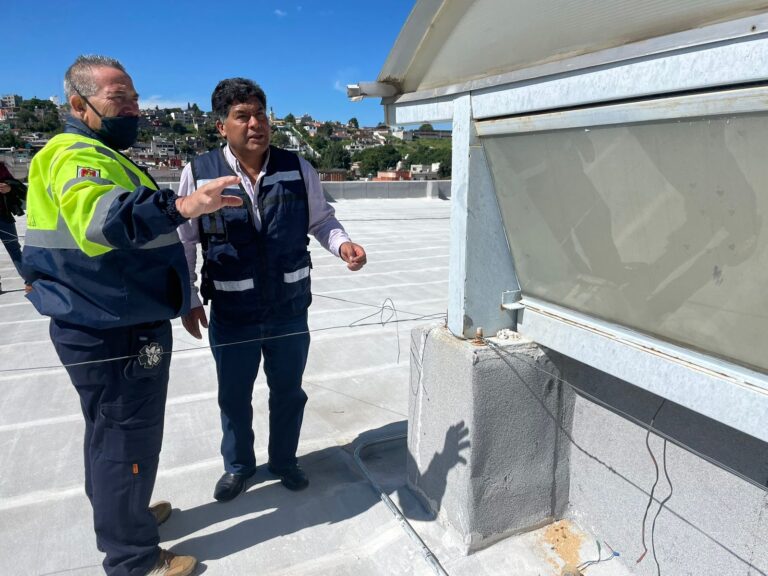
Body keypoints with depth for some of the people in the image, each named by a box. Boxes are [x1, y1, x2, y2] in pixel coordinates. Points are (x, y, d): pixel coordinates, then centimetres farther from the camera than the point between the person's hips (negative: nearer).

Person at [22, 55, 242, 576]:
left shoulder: (97, 155, 18)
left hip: (110, 327, 11)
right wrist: (178, 206, -56)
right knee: (128, 438, 3)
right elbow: (99, 219, -41)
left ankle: (125, 514, 45)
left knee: (112, 432, 24)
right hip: (117, 334, -11)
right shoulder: (77, 155, -18)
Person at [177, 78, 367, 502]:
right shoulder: (199, 173, -9)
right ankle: (238, 465, 45)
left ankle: (284, 460, 45)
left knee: (288, 392, 19)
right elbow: (182, 241, -1)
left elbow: (321, 219, 6)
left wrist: (343, 245, -15)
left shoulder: (297, 169, -5)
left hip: (290, 309, 1)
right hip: (231, 315, -1)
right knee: (234, 396, 18)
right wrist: (187, 300, 1)